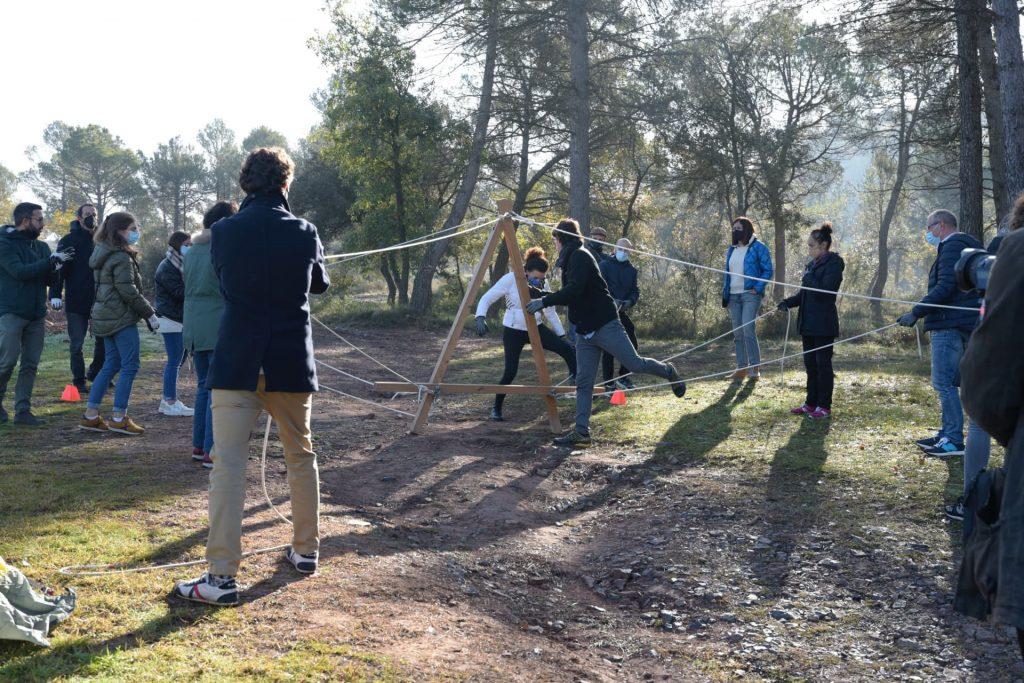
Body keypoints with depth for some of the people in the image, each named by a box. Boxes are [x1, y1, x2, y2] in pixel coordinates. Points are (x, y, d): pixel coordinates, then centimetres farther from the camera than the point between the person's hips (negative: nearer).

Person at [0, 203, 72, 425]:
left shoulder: (41, 246, 13)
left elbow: (50, 280, 12)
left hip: (36, 315, 6)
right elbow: (20, 271, -19)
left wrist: (59, 264, -8)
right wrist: (51, 261, -21)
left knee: (30, 365, 4)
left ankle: (23, 411, 8)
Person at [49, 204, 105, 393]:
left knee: (103, 340, 8)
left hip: (99, 301, 4)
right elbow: (58, 269, -8)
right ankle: (79, 381, 12)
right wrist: (55, 294, -17)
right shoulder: (68, 240, -3)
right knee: (77, 344, 3)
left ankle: (95, 374, 25)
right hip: (75, 302, -4)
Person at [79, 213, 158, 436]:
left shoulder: (104, 254, 16)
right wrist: (149, 313, -12)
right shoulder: (122, 258, -15)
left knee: (111, 365, 13)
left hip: (105, 317, 10)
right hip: (122, 317, -10)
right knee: (130, 366, -3)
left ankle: (90, 415, 14)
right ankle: (119, 418, -1)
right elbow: (128, 291, -20)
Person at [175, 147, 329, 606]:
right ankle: (306, 550, 30)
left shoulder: (224, 232, -3)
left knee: (227, 465, -3)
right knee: (301, 456, 18)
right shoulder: (304, 232, -1)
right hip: (292, 363, 2)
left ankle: (221, 577, -7)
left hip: (237, 364, -2)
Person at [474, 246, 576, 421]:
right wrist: (480, 318, -31)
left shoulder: (541, 285, -4)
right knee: (510, 371, -12)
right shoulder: (510, 279, -18)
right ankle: (496, 409, 9)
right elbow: (487, 299, -14)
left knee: (567, 349, -14)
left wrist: (561, 335, 11)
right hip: (513, 331, -4)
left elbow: (550, 312, 8)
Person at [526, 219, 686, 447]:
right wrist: (542, 298, 18)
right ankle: (581, 431, 5)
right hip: (585, 331, 9)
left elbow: (574, 290, -25)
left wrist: (544, 302, -22)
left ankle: (668, 372, 25)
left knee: (634, 364, -4)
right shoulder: (570, 259, 18)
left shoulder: (580, 256, -12)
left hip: (605, 325, -9)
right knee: (583, 382, 4)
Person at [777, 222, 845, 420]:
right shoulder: (812, 264, 14)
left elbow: (824, 291, -20)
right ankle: (811, 403, 20)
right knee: (810, 363, 12)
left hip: (824, 324, -8)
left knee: (823, 363, -2)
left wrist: (809, 277, -11)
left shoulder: (834, 264, -11)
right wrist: (788, 302, 2)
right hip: (808, 322, 8)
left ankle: (824, 407, 5)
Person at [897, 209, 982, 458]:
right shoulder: (968, 246, 23)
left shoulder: (952, 246, -11)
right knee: (950, 382, 15)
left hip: (949, 325, -11)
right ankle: (947, 434, 20)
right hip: (964, 324, 11)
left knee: (943, 382, -9)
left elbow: (945, 287, -22)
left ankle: (954, 440, -8)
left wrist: (916, 313, -20)